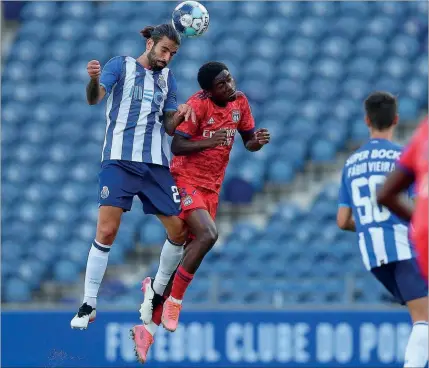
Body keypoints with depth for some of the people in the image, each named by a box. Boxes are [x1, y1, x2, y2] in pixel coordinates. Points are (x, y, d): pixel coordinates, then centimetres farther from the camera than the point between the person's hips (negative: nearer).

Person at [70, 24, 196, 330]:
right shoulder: (121, 66, 1)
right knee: (107, 231, -14)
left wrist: (180, 115, -6)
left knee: (179, 231, 1)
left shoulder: (167, 78, 15)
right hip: (120, 160, -5)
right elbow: (94, 98, -15)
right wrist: (94, 79, -38)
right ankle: (88, 305, -6)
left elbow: (169, 128, 17)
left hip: (157, 164, 5)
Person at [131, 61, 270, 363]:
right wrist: (207, 142, -35)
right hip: (186, 181, -7)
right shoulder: (198, 104, -16)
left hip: (211, 188, 7)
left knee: (187, 254, 5)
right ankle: (173, 301, -13)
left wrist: (258, 141, -10)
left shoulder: (240, 103, 3)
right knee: (207, 234, -29)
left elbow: (249, 141, 13)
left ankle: (148, 328, 11)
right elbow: (176, 146, -18)